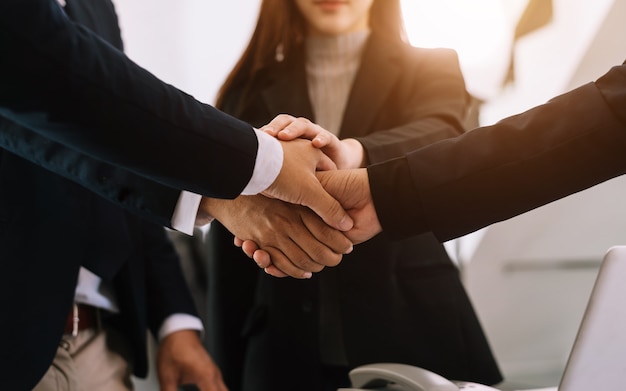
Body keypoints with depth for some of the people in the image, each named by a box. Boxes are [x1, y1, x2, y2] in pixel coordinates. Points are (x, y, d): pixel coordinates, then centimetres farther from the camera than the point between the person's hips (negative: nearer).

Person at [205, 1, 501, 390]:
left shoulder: (431, 69, 5)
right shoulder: (253, 91, 7)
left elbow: (441, 140, -18)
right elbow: (229, 247, 5)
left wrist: (353, 153, -39)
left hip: (412, 330, -1)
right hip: (289, 344, 2)